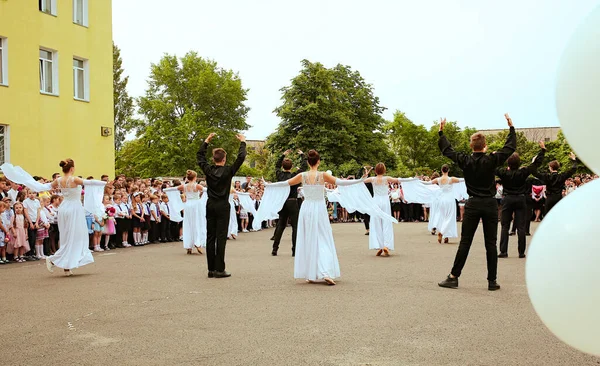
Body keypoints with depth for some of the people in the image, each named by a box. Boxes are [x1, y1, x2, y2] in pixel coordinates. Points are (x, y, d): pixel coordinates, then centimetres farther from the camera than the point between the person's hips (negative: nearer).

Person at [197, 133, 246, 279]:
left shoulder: (208, 170, 1)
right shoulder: (228, 171, -9)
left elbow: (200, 156, 16)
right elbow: (241, 157, -8)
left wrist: (207, 141, 24)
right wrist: (243, 142, 6)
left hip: (210, 205, 4)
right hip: (223, 206, -4)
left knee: (210, 237, 6)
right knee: (221, 237, -4)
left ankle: (211, 269, 9)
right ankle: (219, 269, -5)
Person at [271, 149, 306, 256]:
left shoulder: (280, 175, 0)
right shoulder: (294, 176, -12)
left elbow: (277, 166, 21)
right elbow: (304, 166, -2)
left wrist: (283, 155, 26)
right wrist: (302, 155, 12)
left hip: (282, 202, 5)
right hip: (292, 202, -5)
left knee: (280, 225, 13)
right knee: (295, 226, 0)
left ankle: (275, 249, 13)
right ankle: (295, 250, -4)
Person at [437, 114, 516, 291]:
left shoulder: (465, 161, -4)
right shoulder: (492, 160, -7)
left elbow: (446, 150, 9)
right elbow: (510, 147, 4)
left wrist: (441, 131, 18)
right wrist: (511, 127, 13)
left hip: (472, 205, 1)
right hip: (490, 205, -1)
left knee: (465, 242, 5)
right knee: (491, 244, 4)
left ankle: (454, 277, 6)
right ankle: (492, 281, 8)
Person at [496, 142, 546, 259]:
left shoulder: (504, 173, -9)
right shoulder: (523, 172, -9)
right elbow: (536, 163, -1)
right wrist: (543, 149, 9)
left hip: (507, 200, 0)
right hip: (521, 199, 0)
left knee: (505, 226, 5)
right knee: (520, 227, 2)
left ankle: (503, 251, 0)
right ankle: (521, 252, 4)